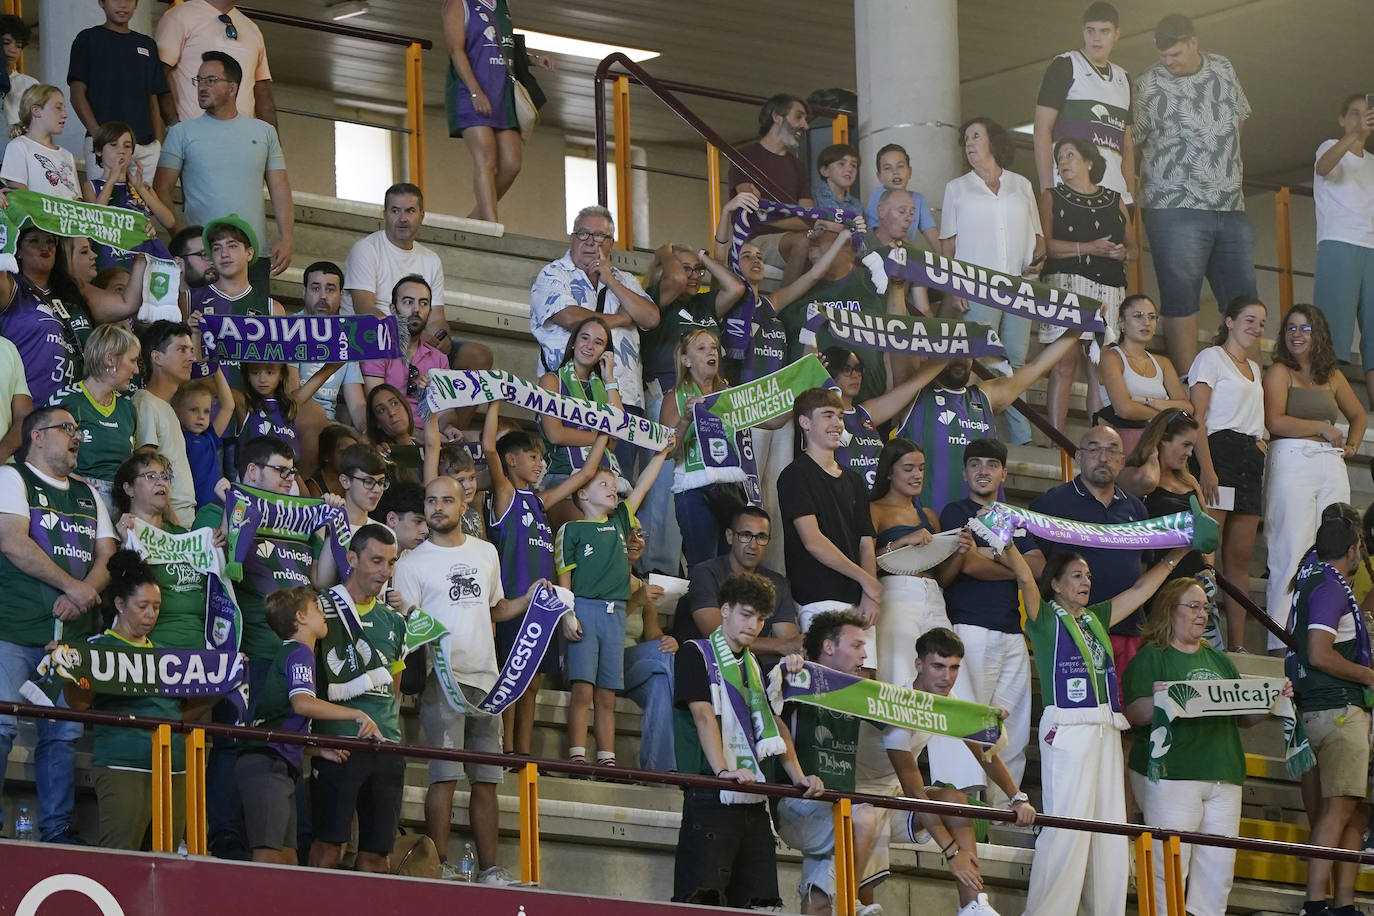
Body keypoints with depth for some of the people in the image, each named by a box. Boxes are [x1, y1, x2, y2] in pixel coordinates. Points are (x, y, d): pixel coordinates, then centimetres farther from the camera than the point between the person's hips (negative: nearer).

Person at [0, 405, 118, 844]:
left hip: (71, 630, 6)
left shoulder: (88, 496, 22)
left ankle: (57, 832, 8)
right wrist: (73, 587, -11)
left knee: (64, 733, 4)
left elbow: (107, 557, 14)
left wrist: (86, 594, -8)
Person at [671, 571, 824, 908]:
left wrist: (798, 776, 6)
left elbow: (774, 725, 22)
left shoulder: (753, 666, 22)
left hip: (752, 800, 7)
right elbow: (703, 715, -13)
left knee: (756, 899, 0)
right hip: (711, 797, -7)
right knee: (703, 893, -16)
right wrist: (723, 771, -27)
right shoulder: (696, 654, 0)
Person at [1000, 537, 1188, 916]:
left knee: (1110, 829, 3)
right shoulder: (1046, 617, 4)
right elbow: (1025, 580, -12)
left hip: (1106, 731, 7)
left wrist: (1176, 555, 29)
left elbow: (1141, 589, 28)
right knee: (1067, 827, -13)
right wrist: (1006, 543, -25)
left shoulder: (1096, 618, 21)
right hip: (1067, 730, -7)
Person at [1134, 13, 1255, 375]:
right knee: (1181, 300, -5)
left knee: (1243, 300, 7)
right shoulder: (1149, 85, -6)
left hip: (1231, 208, 5)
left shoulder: (1223, 69, 10)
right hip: (1176, 209, -5)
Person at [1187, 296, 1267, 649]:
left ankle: (1236, 644, 4)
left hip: (1251, 459, 8)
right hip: (1220, 451, -8)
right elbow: (1197, 417, -9)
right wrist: (1206, 468, -20)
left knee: (1240, 556, 5)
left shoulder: (1254, 368, 24)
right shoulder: (1211, 358, 0)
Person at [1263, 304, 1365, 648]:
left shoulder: (1332, 377, 18)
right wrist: (1323, 429, -6)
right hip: (1292, 462, -6)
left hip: (1332, 465, 6)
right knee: (1292, 552, -9)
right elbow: (1275, 421, -13)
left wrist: (1352, 445, 15)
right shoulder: (1279, 372, 1)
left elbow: (1357, 415, 34)